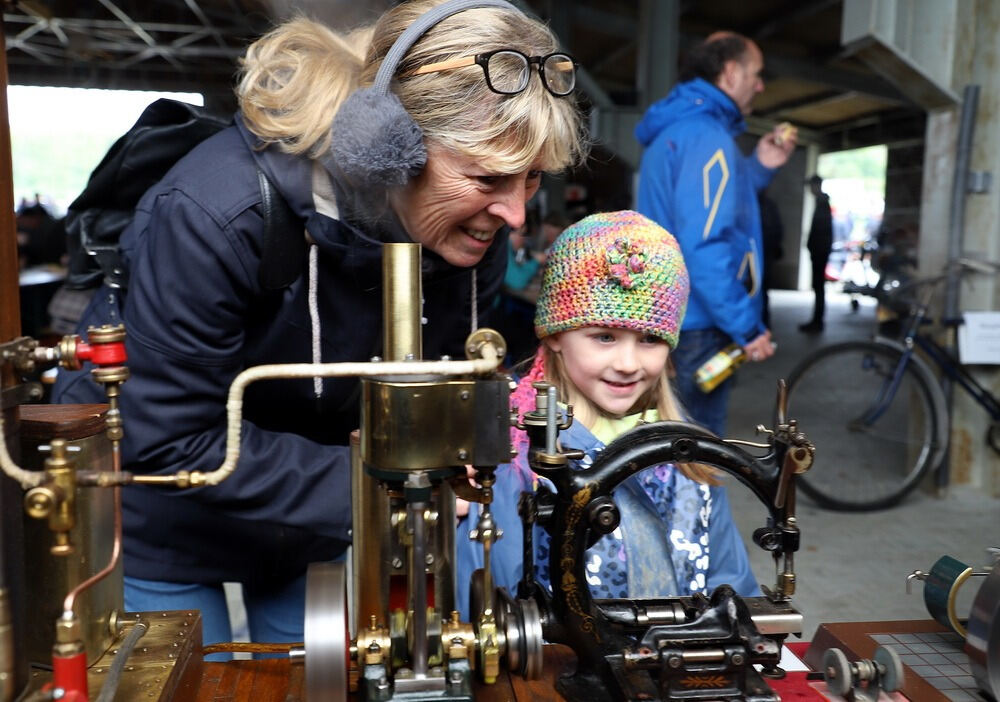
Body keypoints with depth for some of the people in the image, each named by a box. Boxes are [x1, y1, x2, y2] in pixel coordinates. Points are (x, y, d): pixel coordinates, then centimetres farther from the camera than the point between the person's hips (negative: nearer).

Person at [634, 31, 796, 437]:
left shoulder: (675, 130, 15)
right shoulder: (707, 137, -18)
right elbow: (703, 243, -26)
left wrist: (759, 167, 11)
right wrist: (747, 327, -21)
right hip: (695, 326, -10)